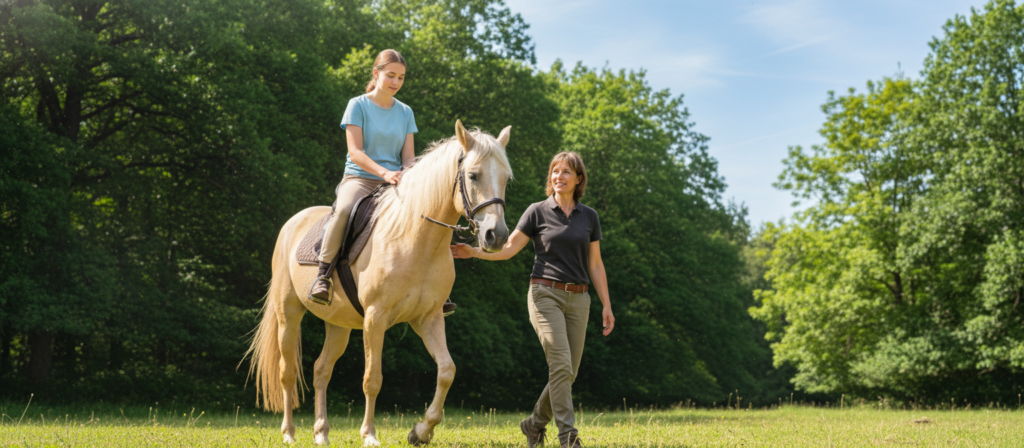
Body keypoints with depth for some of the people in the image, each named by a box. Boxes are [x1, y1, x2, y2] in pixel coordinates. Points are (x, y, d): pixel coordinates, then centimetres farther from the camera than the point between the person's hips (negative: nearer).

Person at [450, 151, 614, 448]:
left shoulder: (589, 216, 9)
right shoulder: (537, 212, 0)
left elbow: (595, 264, 11)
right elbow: (508, 249, -1)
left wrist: (607, 305, 8)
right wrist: (473, 252, -16)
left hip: (578, 299, 4)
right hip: (545, 294, -4)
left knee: (569, 372, 5)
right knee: (561, 365, -16)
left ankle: (535, 423, 26)